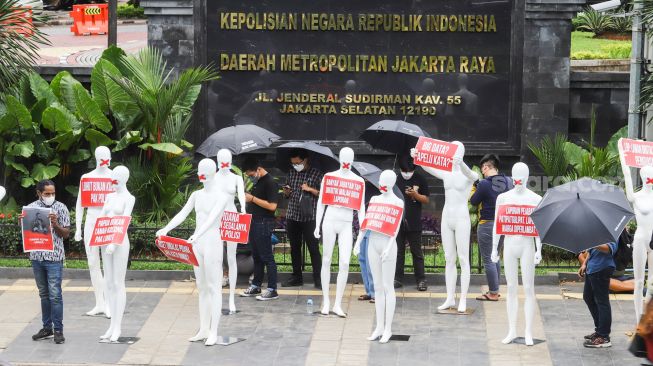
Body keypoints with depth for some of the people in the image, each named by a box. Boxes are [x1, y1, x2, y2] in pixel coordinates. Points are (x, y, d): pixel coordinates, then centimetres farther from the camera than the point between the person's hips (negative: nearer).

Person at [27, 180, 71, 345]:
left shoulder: (60, 208, -3)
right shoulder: (30, 208, 6)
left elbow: (66, 234, -1)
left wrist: (55, 225, -19)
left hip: (54, 258, -4)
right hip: (36, 256, 4)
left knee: (55, 295, -5)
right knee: (44, 294, 13)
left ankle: (58, 330, 0)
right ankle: (47, 327, 21)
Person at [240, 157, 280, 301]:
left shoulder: (270, 183, -14)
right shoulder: (257, 181, 13)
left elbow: (272, 206, -21)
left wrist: (252, 198, -20)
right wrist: (246, 198, 8)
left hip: (264, 224, -9)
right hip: (254, 222, 9)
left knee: (267, 257, -5)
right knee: (256, 256, 14)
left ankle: (272, 290, -2)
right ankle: (256, 286, 21)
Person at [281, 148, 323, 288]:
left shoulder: (317, 174, -2)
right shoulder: (291, 173, 12)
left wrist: (310, 189, -15)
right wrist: (286, 192, -1)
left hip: (309, 217, -5)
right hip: (292, 216, 5)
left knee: (313, 248, -5)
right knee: (294, 248, 11)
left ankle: (318, 278, -2)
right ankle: (296, 277, 21)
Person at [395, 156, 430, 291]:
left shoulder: (420, 180, 1)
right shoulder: (396, 180, 5)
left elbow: (426, 200, 2)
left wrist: (415, 194, -16)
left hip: (414, 223, -2)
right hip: (398, 221, 2)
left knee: (417, 252, 2)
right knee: (398, 251, 6)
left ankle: (421, 280, 6)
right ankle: (398, 278, 12)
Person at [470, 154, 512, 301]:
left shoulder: (484, 184, -19)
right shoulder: (508, 182, 0)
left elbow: (473, 202, -8)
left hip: (487, 225, -7)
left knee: (488, 259, 1)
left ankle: (493, 293, 4)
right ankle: (495, 289, 25)